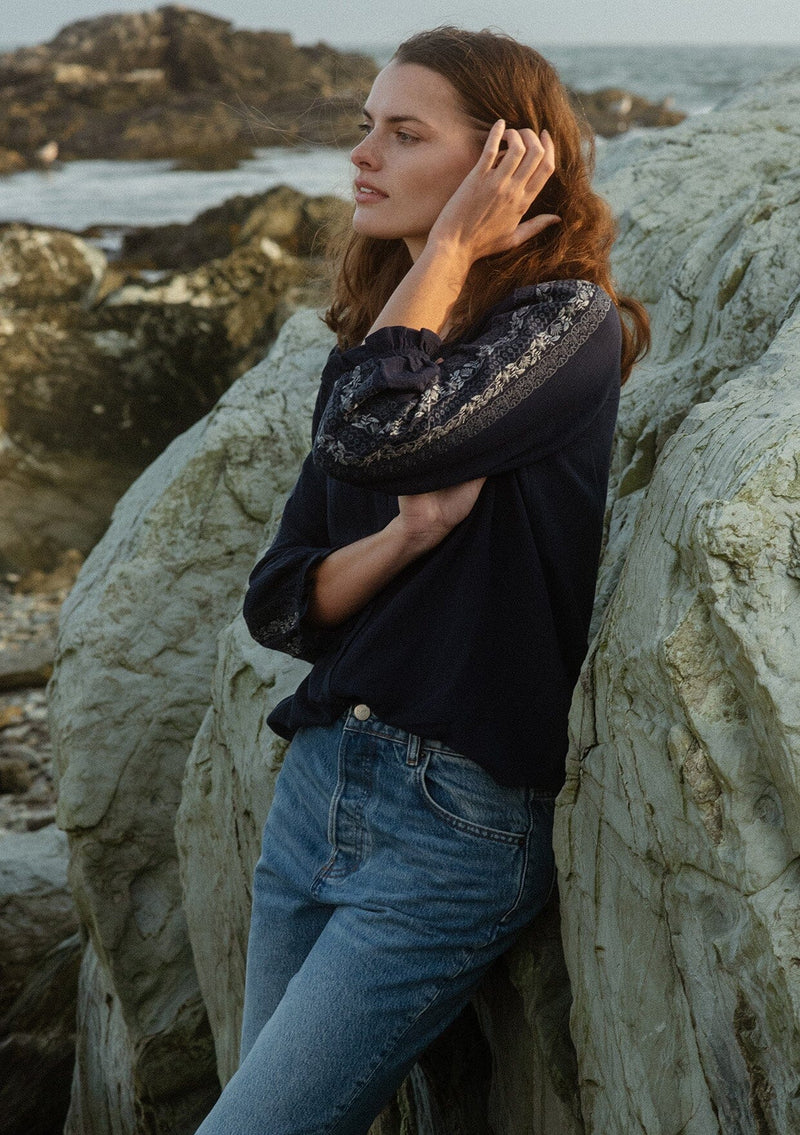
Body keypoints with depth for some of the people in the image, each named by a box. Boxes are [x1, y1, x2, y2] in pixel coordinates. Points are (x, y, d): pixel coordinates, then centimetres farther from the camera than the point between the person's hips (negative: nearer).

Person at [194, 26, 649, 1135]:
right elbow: (278, 604, 6)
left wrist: (453, 243, -14)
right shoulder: (374, 342, 12)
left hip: (457, 826, -7)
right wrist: (405, 534, -13)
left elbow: (374, 432, -28)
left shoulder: (569, 323, -9)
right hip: (317, 788, 8)